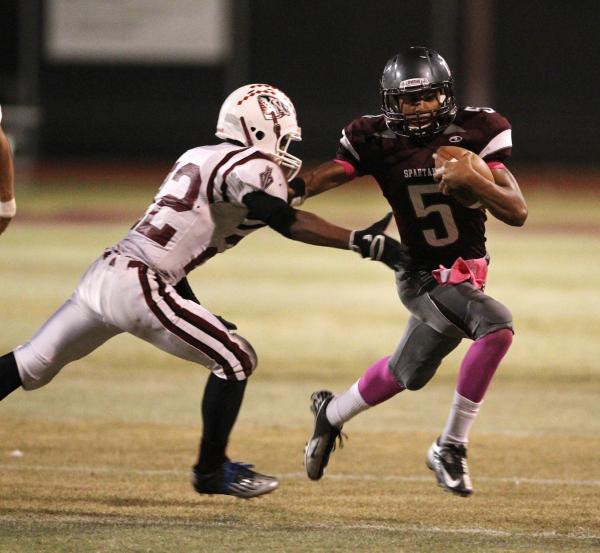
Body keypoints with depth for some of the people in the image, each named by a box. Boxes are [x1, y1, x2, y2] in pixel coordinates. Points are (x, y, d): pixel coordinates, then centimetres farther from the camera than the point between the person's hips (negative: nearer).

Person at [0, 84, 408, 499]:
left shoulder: (198, 158, 20)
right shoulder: (249, 166, -7)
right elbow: (287, 222, -24)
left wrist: (195, 314, 26)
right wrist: (363, 242, -26)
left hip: (105, 273, 9)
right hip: (137, 287, -9)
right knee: (236, 359, -1)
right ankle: (211, 470, 8)